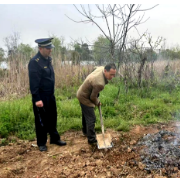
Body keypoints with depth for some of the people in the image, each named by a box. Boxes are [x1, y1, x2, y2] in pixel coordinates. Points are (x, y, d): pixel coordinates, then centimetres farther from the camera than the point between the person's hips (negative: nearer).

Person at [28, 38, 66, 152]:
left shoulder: (48, 59, 8)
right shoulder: (34, 62, -19)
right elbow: (33, 83, -22)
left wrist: (52, 93, 16)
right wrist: (37, 99, -24)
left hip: (50, 95, 8)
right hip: (41, 97, -8)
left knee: (52, 118, 17)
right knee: (41, 120, 6)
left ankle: (55, 138, 32)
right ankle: (41, 143, 21)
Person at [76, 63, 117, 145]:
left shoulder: (101, 68, -15)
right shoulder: (99, 83, -40)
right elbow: (93, 97, -24)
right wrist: (97, 103, -2)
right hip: (85, 98, -10)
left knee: (85, 115, 28)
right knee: (91, 119, -1)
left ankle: (85, 131, 50)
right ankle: (92, 140, 14)